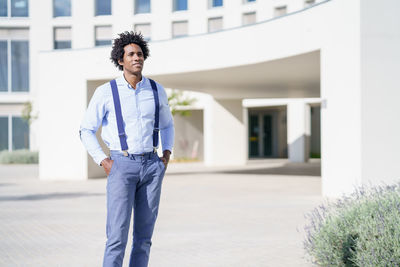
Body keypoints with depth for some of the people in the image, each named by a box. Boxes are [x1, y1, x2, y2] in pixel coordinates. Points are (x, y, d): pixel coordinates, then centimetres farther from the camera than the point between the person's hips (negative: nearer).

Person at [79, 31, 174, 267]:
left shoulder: (157, 90, 5)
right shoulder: (106, 92, -5)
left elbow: (168, 125, 22)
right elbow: (87, 130, 4)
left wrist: (167, 154, 6)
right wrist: (103, 162, -6)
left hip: (152, 166, 4)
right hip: (122, 166, -3)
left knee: (144, 236, 6)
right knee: (117, 236, -10)